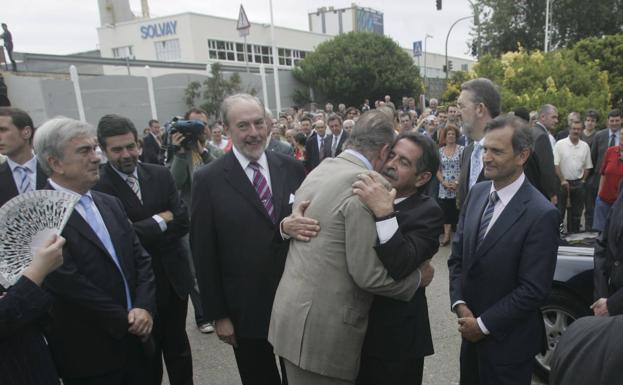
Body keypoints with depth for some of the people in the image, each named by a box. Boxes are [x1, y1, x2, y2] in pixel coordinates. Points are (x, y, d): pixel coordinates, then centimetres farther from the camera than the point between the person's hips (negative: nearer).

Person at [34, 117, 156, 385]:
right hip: (89, 355, -6)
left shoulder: (110, 203, 7)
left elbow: (141, 258, 5)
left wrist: (144, 307, -10)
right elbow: (69, 285, -19)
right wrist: (127, 321, -12)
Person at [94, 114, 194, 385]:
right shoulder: (97, 186, -14)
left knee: (178, 347, 20)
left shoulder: (160, 174, 0)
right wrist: (160, 221, -15)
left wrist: (141, 231, -15)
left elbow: (182, 221, -5)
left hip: (173, 278, 4)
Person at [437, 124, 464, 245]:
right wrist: (443, 182, -7)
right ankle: (446, 235, 11)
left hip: (458, 187, -3)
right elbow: (437, 170, 7)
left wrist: (457, 182, -14)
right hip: (444, 187, 3)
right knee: (446, 211, 5)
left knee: (457, 210, -1)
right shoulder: (440, 151, 8)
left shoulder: (461, 149, -2)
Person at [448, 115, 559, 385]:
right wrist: (460, 305, -7)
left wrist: (484, 324, -14)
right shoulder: (477, 193, -1)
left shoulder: (541, 214, -20)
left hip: (508, 341, -5)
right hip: (471, 330, 5)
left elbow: (534, 289, -20)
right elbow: (457, 255, 3)